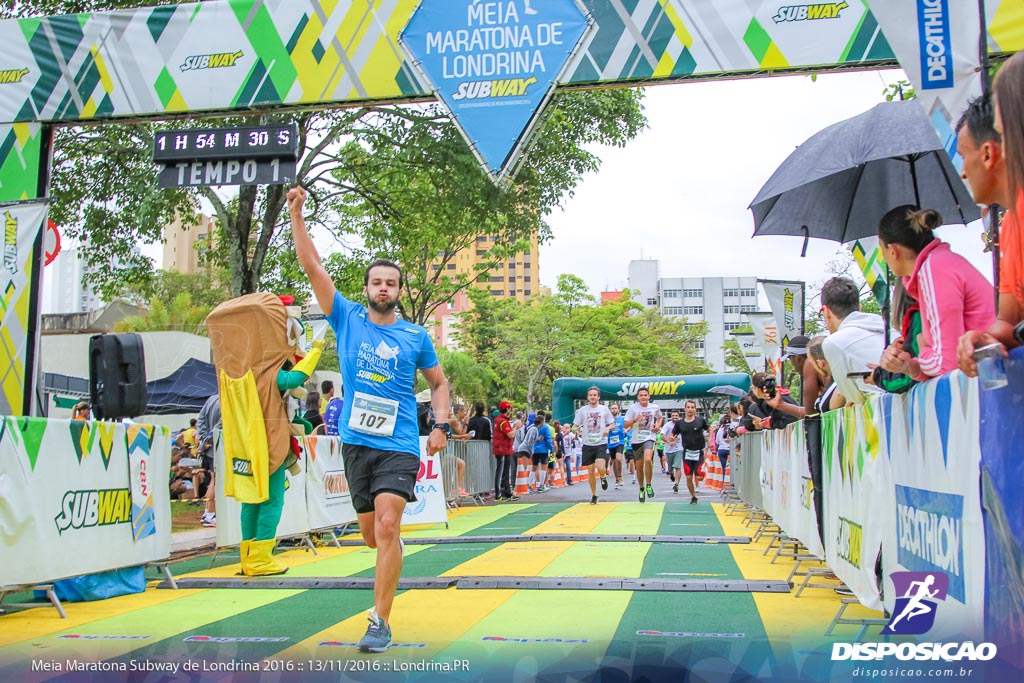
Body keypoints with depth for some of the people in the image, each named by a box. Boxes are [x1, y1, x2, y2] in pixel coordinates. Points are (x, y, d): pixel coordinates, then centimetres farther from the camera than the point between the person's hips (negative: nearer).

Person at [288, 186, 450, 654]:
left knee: (387, 526, -16)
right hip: (356, 442, 2)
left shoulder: (416, 336, 5)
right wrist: (296, 215, -5)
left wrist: (441, 426, 3)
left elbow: (438, 382, 17)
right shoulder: (347, 319, 5)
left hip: (400, 445, -2)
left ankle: (381, 622, -10)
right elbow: (312, 267, 1)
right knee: (371, 533, 12)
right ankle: (389, 579, 45)